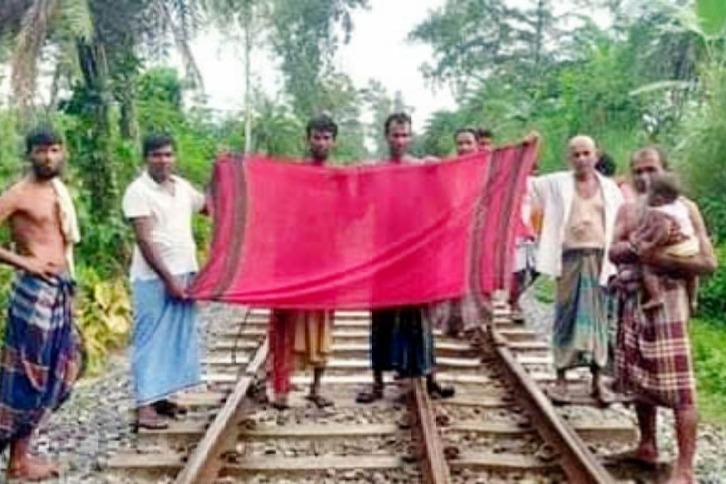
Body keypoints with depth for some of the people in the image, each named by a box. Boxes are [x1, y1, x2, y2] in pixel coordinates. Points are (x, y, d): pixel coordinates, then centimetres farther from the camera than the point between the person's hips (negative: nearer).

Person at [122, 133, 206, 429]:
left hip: (185, 273, 7)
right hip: (154, 279, -7)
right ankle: (145, 406, -2)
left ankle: (160, 397, 19)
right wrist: (168, 279, -18)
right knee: (151, 339, -5)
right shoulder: (138, 191, -10)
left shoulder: (182, 187, 10)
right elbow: (144, 241, -15)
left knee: (177, 337, 10)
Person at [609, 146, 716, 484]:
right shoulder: (628, 210, 12)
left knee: (678, 386, -8)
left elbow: (708, 263, -10)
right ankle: (647, 447, 30)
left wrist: (662, 260, -20)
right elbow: (613, 252, -3)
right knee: (639, 380, 15)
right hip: (632, 302, 6)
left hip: (666, 301, -6)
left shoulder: (684, 208, -4)